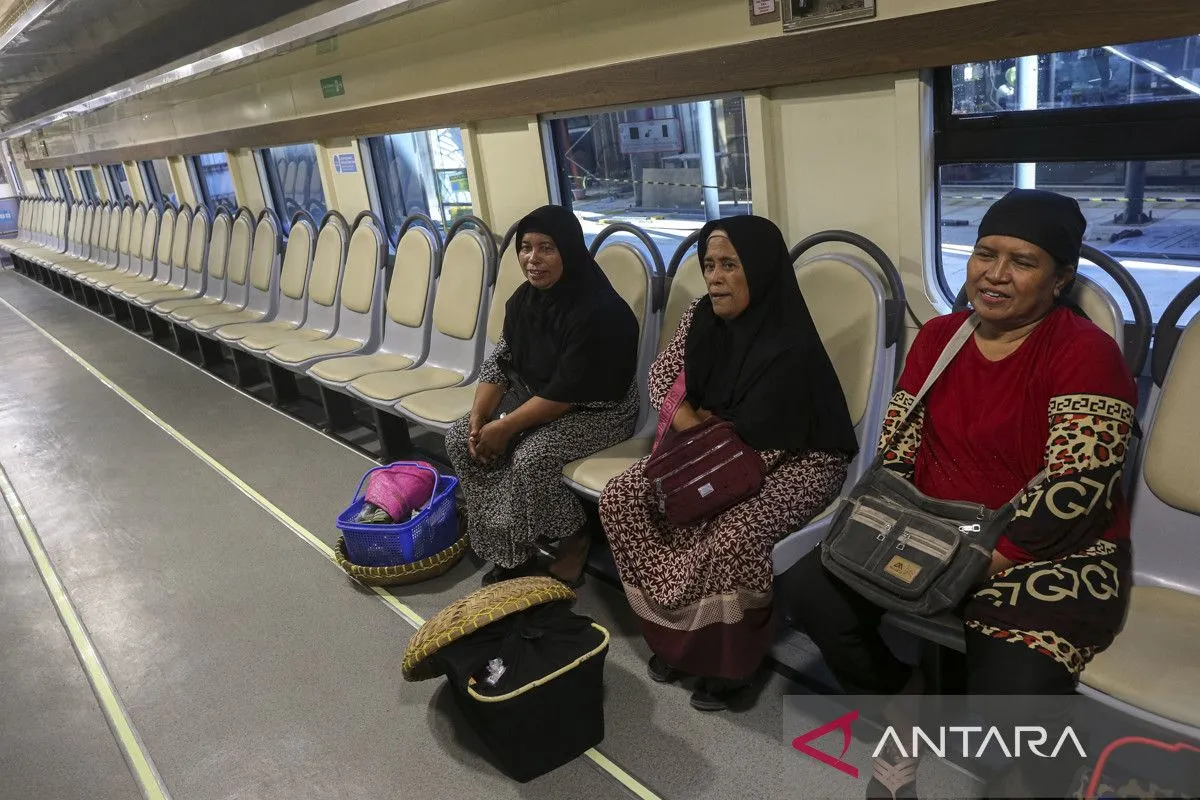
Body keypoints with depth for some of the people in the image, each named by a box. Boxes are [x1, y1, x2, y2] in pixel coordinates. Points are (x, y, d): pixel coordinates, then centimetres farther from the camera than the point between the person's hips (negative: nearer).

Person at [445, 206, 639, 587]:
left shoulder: (598, 311, -26)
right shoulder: (524, 298, 1)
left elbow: (567, 392, -27)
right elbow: (500, 362, 5)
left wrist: (505, 427, -23)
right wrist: (478, 417, -10)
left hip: (596, 411, -8)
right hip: (533, 400, 9)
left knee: (530, 460, -32)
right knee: (459, 438, -6)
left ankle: (574, 541, -1)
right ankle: (511, 550, 2)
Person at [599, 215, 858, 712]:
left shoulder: (790, 346, -25)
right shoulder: (702, 318, -4)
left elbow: (760, 442, -24)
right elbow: (660, 372, 7)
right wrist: (682, 414, -11)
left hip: (795, 460, -7)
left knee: (732, 537, -34)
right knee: (620, 499, -8)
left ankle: (729, 654, -4)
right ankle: (674, 632, 5)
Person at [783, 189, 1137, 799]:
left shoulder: (1087, 352, -12)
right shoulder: (938, 336, 7)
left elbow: (1072, 489, -19)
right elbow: (899, 444, 6)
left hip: (1051, 554, -5)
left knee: (1014, 693, -30)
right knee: (810, 587, -13)